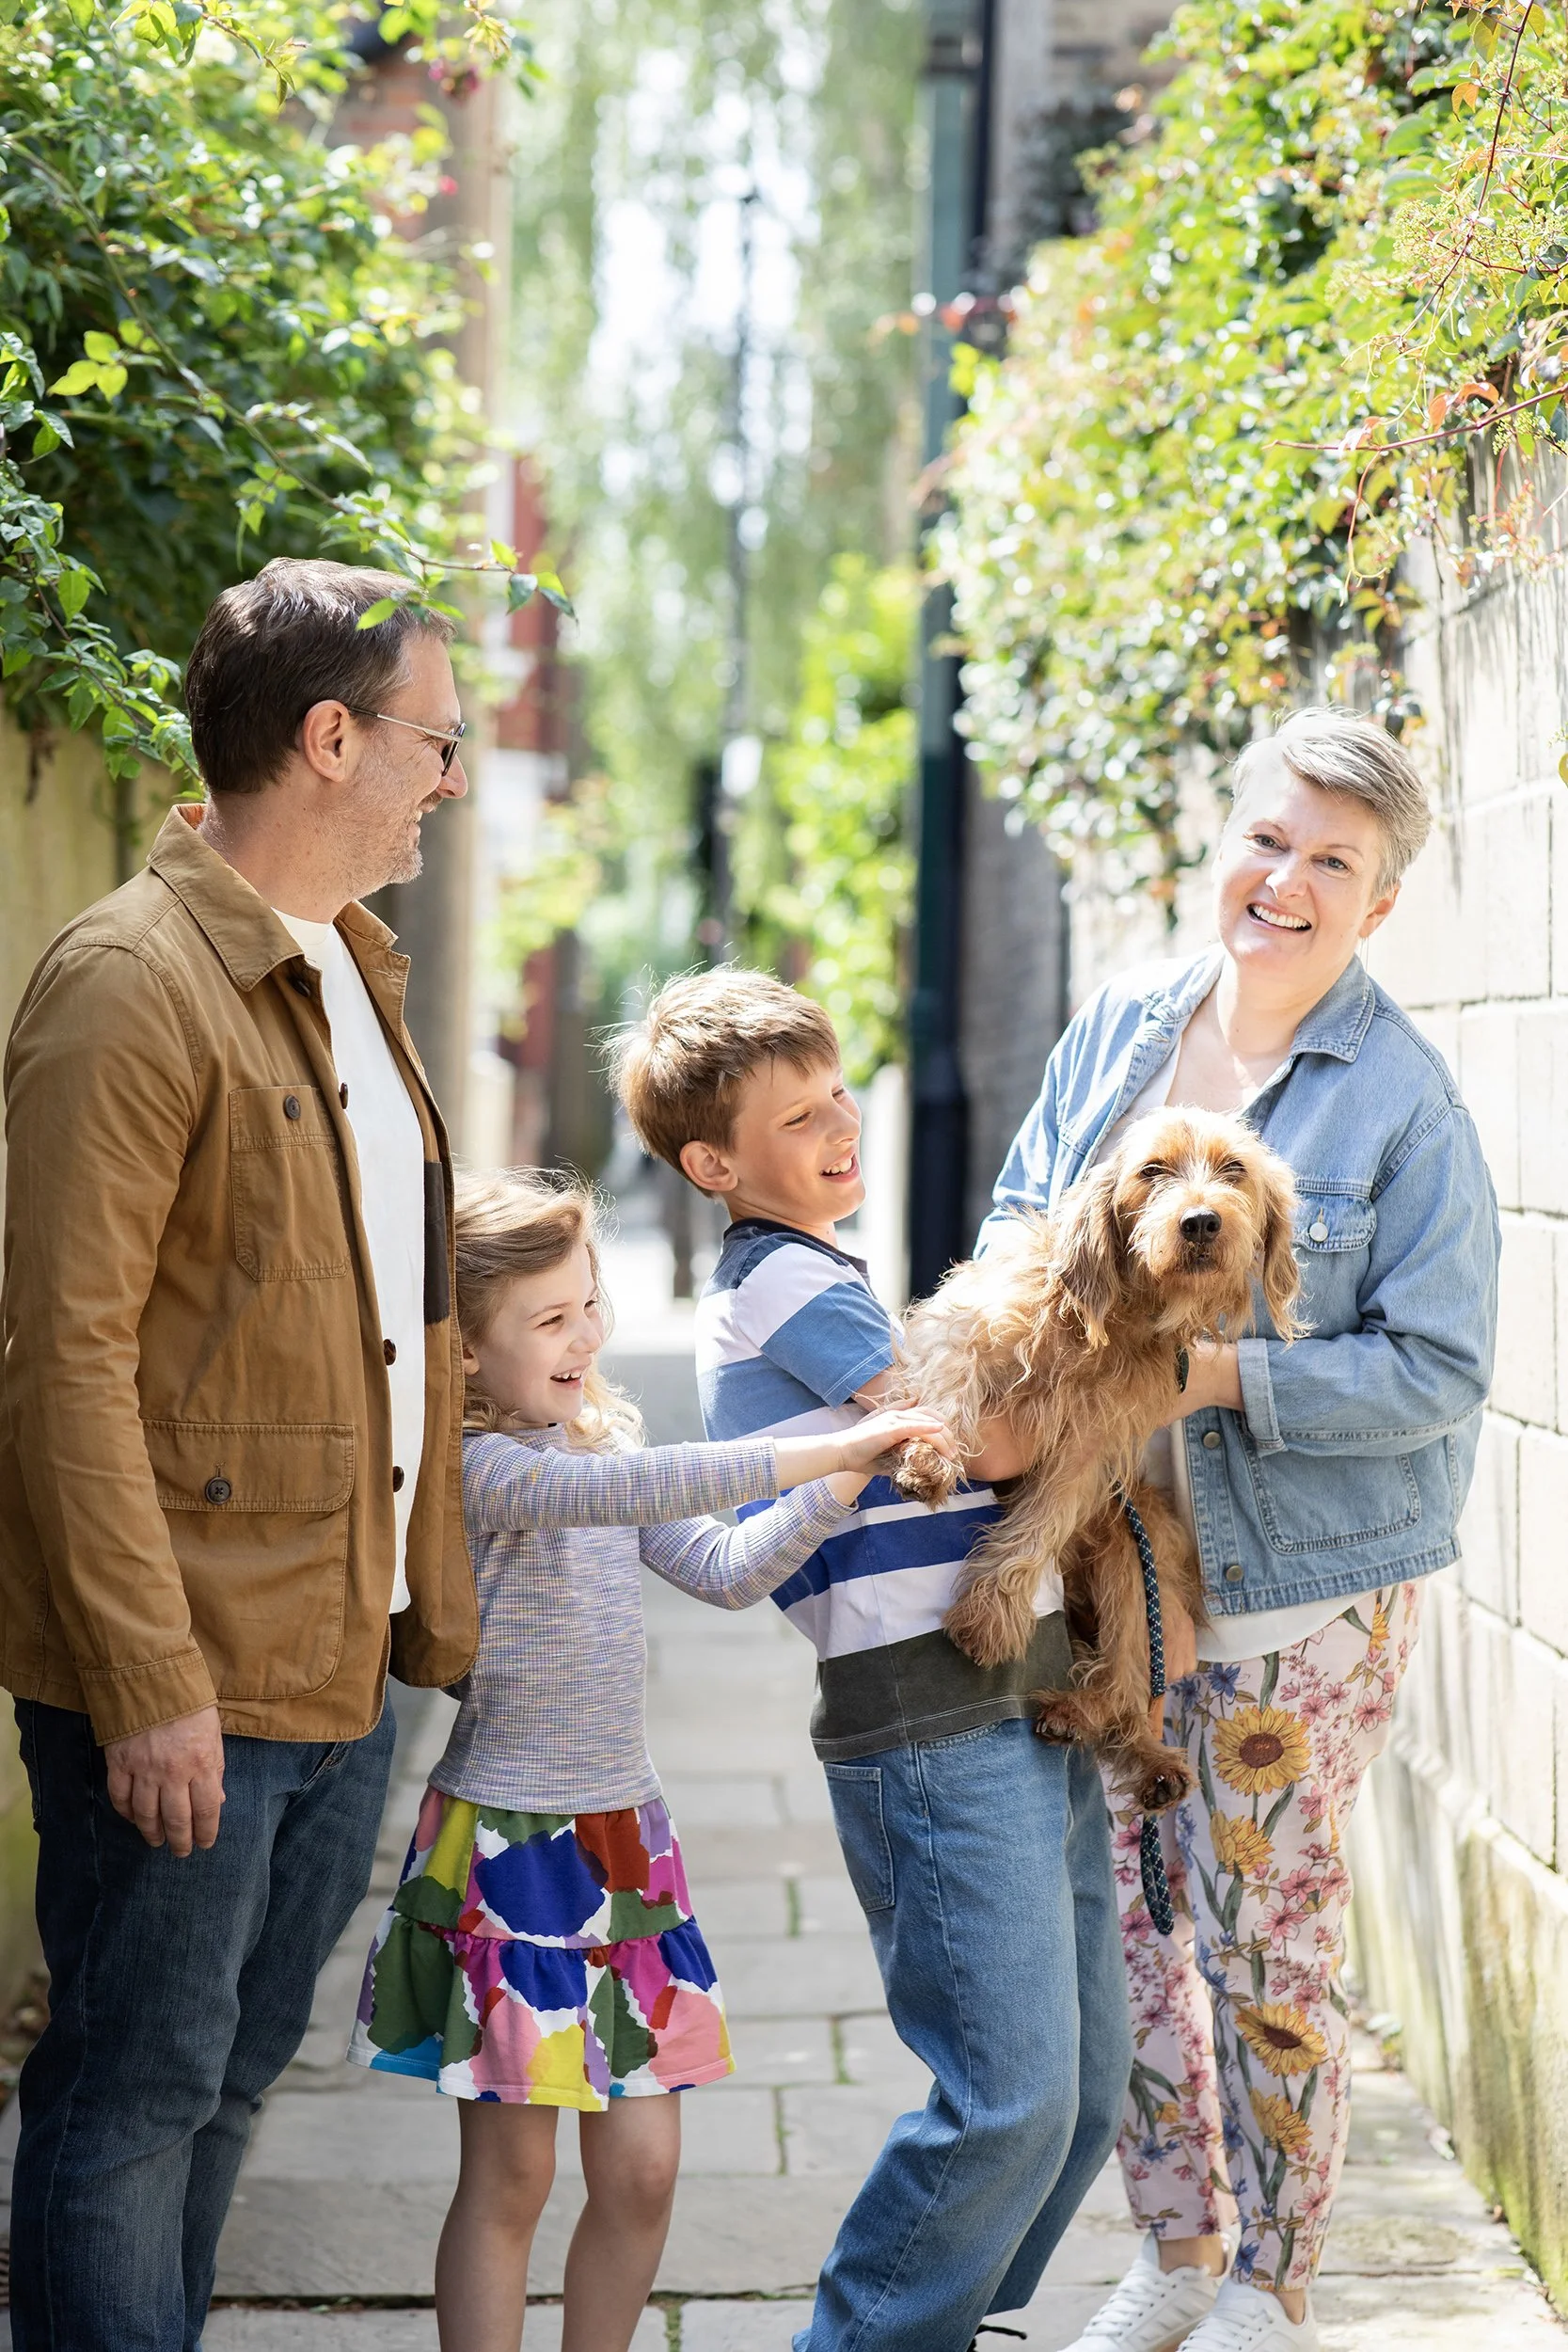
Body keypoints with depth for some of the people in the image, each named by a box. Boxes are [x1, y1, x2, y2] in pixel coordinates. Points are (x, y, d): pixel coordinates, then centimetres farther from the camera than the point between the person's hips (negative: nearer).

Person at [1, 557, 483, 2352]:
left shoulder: (357, 975, 16)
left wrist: (434, 1599, 15)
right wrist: (147, 1680, -21)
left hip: (342, 1666, 9)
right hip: (183, 1681, -9)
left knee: (229, 2082, 16)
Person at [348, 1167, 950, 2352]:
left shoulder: (602, 1441, 10)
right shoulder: (475, 1467, -16)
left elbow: (728, 1570, 10)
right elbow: (617, 1490, -33)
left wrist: (838, 1488, -6)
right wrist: (815, 1454, -35)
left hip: (626, 1833, 7)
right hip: (508, 1841, -7)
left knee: (642, 2169, 6)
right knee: (509, 2175, 2)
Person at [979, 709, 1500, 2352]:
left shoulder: (1403, 1105, -12)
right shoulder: (1118, 1031, 4)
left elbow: (1436, 1369, -12)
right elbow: (1020, 1217, 17)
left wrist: (1229, 1376, -22)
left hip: (1298, 1589, -5)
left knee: (1265, 1946, 3)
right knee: (1126, 1915, 12)